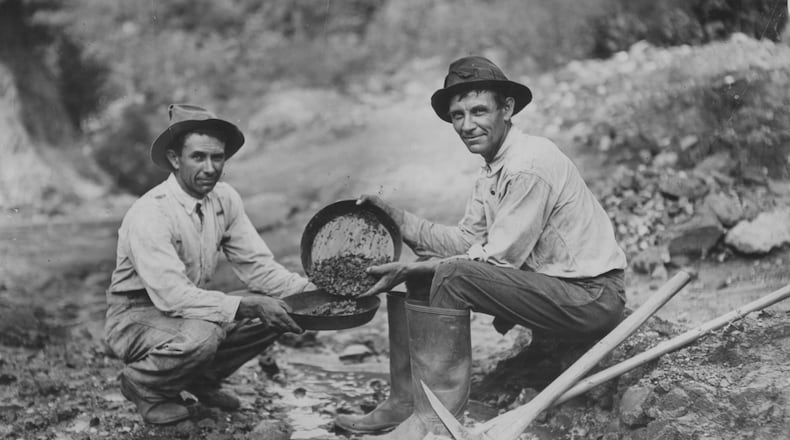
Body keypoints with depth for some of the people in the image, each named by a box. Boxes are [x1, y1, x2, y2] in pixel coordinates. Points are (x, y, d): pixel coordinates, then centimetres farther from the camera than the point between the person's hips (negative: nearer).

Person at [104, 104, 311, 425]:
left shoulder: (225, 198, -5)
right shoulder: (150, 214, -26)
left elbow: (256, 264, -4)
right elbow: (172, 295, -33)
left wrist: (310, 292, -19)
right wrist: (247, 305, -37)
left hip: (192, 306, 7)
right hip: (137, 315, -7)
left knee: (276, 312, -10)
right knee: (200, 337, -36)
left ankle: (202, 380, 10)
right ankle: (143, 384, -3)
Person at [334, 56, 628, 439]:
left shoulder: (530, 166, -19)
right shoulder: (492, 169, 11)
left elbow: (499, 258, -21)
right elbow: (467, 241, 7)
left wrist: (413, 269, -18)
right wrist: (396, 217, -3)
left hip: (592, 296, -10)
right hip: (548, 285, 10)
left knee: (451, 276, -25)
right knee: (420, 277, 6)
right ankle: (403, 402, 9)